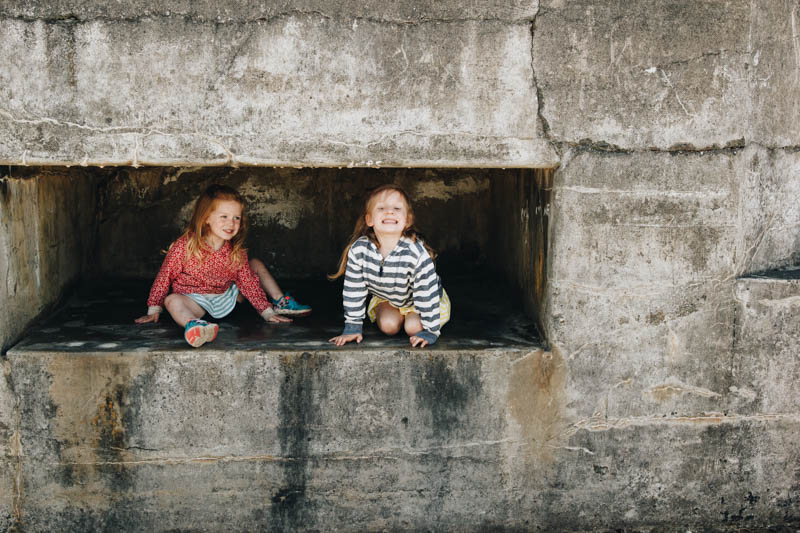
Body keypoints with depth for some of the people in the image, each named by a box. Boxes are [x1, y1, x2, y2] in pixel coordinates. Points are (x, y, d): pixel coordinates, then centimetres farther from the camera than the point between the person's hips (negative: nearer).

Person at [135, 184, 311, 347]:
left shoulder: (236, 252, -4)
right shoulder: (184, 246, -17)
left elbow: (249, 282, 4)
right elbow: (165, 276, -8)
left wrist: (266, 311, -1)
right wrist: (154, 309, -4)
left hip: (226, 296, 5)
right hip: (194, 299, -5)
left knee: (256, 265, 8)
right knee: (172, 301, -39)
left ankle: (281, 303, 18)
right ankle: (192, 324, -69)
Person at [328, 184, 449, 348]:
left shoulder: (416, 253, -39)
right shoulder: (358, 250, -28)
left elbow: (427, 294, -31)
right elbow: (353, 290, -16)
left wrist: (429, 331, -28)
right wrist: (352, 327, -13)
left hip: (416, 299, -2)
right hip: (386, 298, 3)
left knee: (413, 327, -22)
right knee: (388, 325, -19)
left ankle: (412, 315, 14)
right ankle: (400, 316, 16)